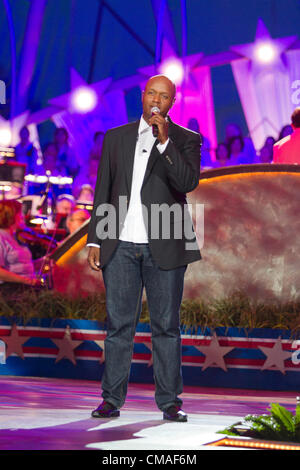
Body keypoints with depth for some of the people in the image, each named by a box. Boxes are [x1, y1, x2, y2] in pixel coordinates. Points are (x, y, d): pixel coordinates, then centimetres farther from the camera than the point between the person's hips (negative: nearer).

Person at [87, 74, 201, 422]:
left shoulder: (186, 140, 5)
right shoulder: (116, 138, 12)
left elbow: (189, 182, -12)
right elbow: (102, 192, 13)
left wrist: (164, 142, -19)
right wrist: (94, 240, 7)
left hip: (164, 248, -2)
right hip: (120, 246, 2)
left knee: (166, 326, 2)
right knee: (118, 324, 2)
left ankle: (170, 402, 7)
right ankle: (112, 399, 7)